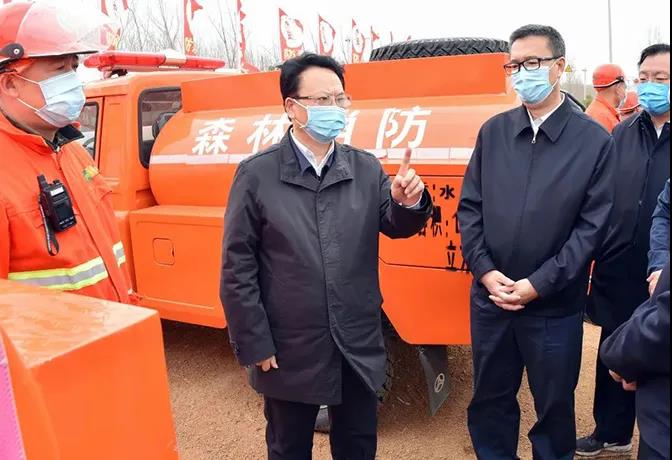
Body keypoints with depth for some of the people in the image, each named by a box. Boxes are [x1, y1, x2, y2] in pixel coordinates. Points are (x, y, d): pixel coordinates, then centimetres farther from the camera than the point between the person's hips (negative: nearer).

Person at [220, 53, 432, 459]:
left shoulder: (366, 168, 1)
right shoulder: (257, 174, -9)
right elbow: (237, 267, -8)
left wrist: (409, 201, -26)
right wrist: (255, 346, -8)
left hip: (359, 348, 3)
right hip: (290, 351, -2)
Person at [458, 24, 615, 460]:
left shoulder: (594, 140, -5)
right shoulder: (493, 132, 4)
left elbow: (592, 225, -8)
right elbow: (469, 207, 3)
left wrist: (539, 284, -14)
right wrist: (486, 271, -9)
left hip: (555, 307, -2)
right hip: (490, 299, 3)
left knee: (555, 406, 15)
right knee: (490, 399, 17)